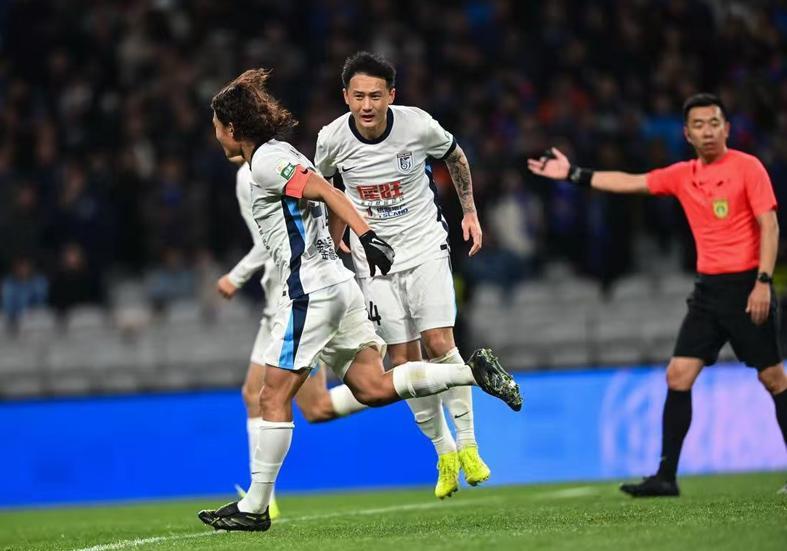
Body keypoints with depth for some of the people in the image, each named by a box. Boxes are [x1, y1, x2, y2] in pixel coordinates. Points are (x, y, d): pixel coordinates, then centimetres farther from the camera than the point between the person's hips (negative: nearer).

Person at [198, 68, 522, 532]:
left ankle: (254, 508, 1)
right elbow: (333, 203, 26)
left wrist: (367, 235, -32)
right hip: (337, 282, 9)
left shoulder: (266, 160, -10)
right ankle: (474, 371, -3)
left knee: (274, 398, -3)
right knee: (373, 387, 7)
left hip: (311, 291, -9)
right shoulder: (283, 155, 18)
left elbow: (328, 192, -22)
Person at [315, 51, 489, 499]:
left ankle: (468, 445, -1)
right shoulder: (333, 139, -13)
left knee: (439, 343, -15)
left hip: (425, 246, -1)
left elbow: (455, 156, 8)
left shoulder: (418, 126, -15)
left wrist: (470, 212, 8)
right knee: (404, 360, -2)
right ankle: (444, 454, 12)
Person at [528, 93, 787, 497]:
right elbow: (629, 183, 17)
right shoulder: (682, 176, 10)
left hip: (747, 286, -6)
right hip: (708, 289, 6)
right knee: (678, 376, -2)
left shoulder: (747, 167, -7)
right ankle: (666, 476, 1)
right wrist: (574, 175, 14)